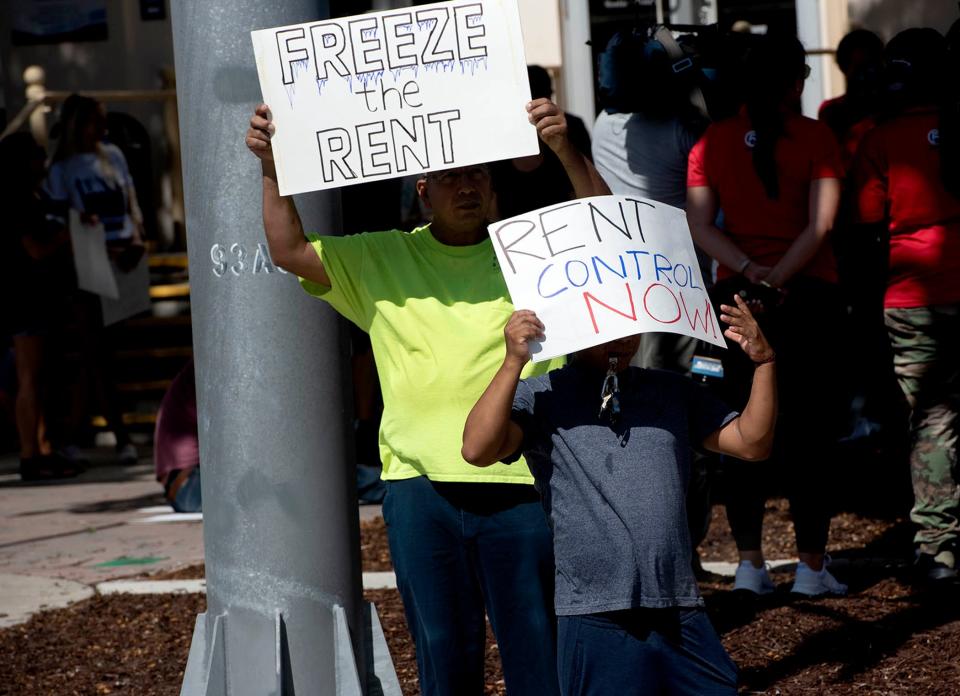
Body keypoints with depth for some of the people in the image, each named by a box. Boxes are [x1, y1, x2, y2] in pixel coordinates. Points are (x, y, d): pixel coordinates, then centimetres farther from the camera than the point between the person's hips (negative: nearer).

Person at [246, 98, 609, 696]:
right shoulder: (380, 260, 12)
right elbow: (290, 250, 8)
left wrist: (565, 151, -17)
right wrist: (273, 168, -5)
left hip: (520, 483, -1)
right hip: (420, 484, 2)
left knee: (538, 648, 3)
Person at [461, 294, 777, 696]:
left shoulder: (673, 391, 16)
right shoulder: (540, 397, 2)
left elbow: (752, 443, 10)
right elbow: (478, 449, -14)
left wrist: (764, 362, 0)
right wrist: (514, 363, -21)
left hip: (681, 614, 4)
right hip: (596, 620, -4)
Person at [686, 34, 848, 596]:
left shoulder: (713, 141, 5)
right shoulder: (815, 137, -3)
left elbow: (700, 225, -2)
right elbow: (821, 223, -13)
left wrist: (749, 270, -10)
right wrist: (778, 278, -14)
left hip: (738, 295, 3)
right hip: (808, 295, -3)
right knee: (810, 430, 2)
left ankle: (750, 563, 8)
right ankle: (811, 565, 2)